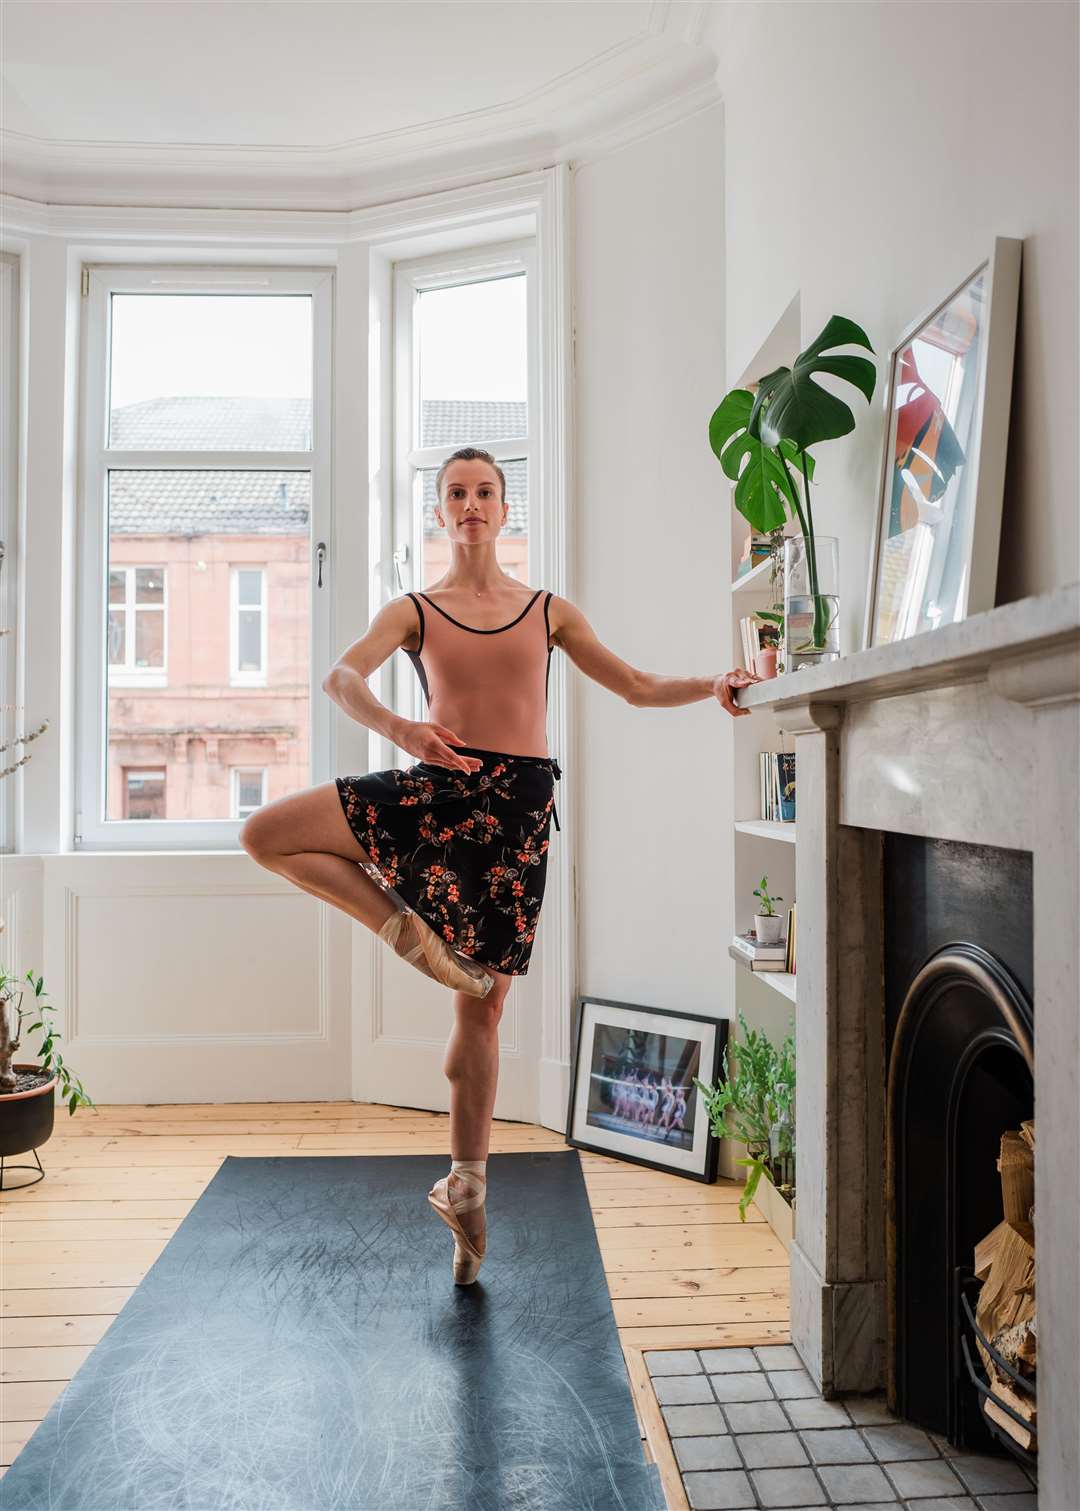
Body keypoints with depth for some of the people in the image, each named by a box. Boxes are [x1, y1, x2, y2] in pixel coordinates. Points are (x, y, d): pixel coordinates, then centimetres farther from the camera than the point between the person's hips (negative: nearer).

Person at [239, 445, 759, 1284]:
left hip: (518, 802, -1)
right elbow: (342, 675, -10)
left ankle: (466, 1184, 16)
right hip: (435, 786, 1)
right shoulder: (415, 610, 8)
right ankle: (407, 929, -5)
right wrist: (396, 726, -31)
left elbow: (637, 687, 14)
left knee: (483, 1003, 2)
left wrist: (713, 685, -3)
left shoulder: (550, 610, 13)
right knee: (265, 833, -13)